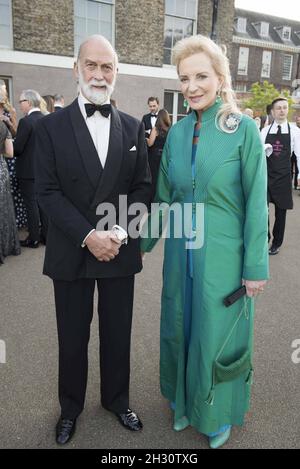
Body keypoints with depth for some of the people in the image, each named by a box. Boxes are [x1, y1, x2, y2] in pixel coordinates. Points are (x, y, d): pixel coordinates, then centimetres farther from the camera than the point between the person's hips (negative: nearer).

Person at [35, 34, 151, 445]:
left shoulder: (132, 127, 5)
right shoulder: (52, 125, -2)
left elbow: (143, 188, 2)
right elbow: (48, 191, -8)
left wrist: (119, 233, -12)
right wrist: (88, 236, -18)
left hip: (120, 251, 2)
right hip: (71, 253, -1)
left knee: (118, 334, 15)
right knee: (73, 337, 14)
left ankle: (117, 399, 40)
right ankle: (70, 407, 39)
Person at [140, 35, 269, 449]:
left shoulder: (244, 129, -9)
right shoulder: (177, 132, 4)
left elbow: (256, 203, -9)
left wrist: (256, 266, -9)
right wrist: (145, 242, 13)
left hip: (223, 255, -4)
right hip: (181, 252, 5)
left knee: (218, 336, 12)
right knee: (180, 330, 17)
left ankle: (220, 414, 40)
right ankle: (185, 402, 44)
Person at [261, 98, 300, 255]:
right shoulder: (265, 131, 4)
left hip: (283, 176, 0)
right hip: (266, 175, 1)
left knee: (281, 211, 9)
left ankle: (276, 243, 25)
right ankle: (264, 237, 17)